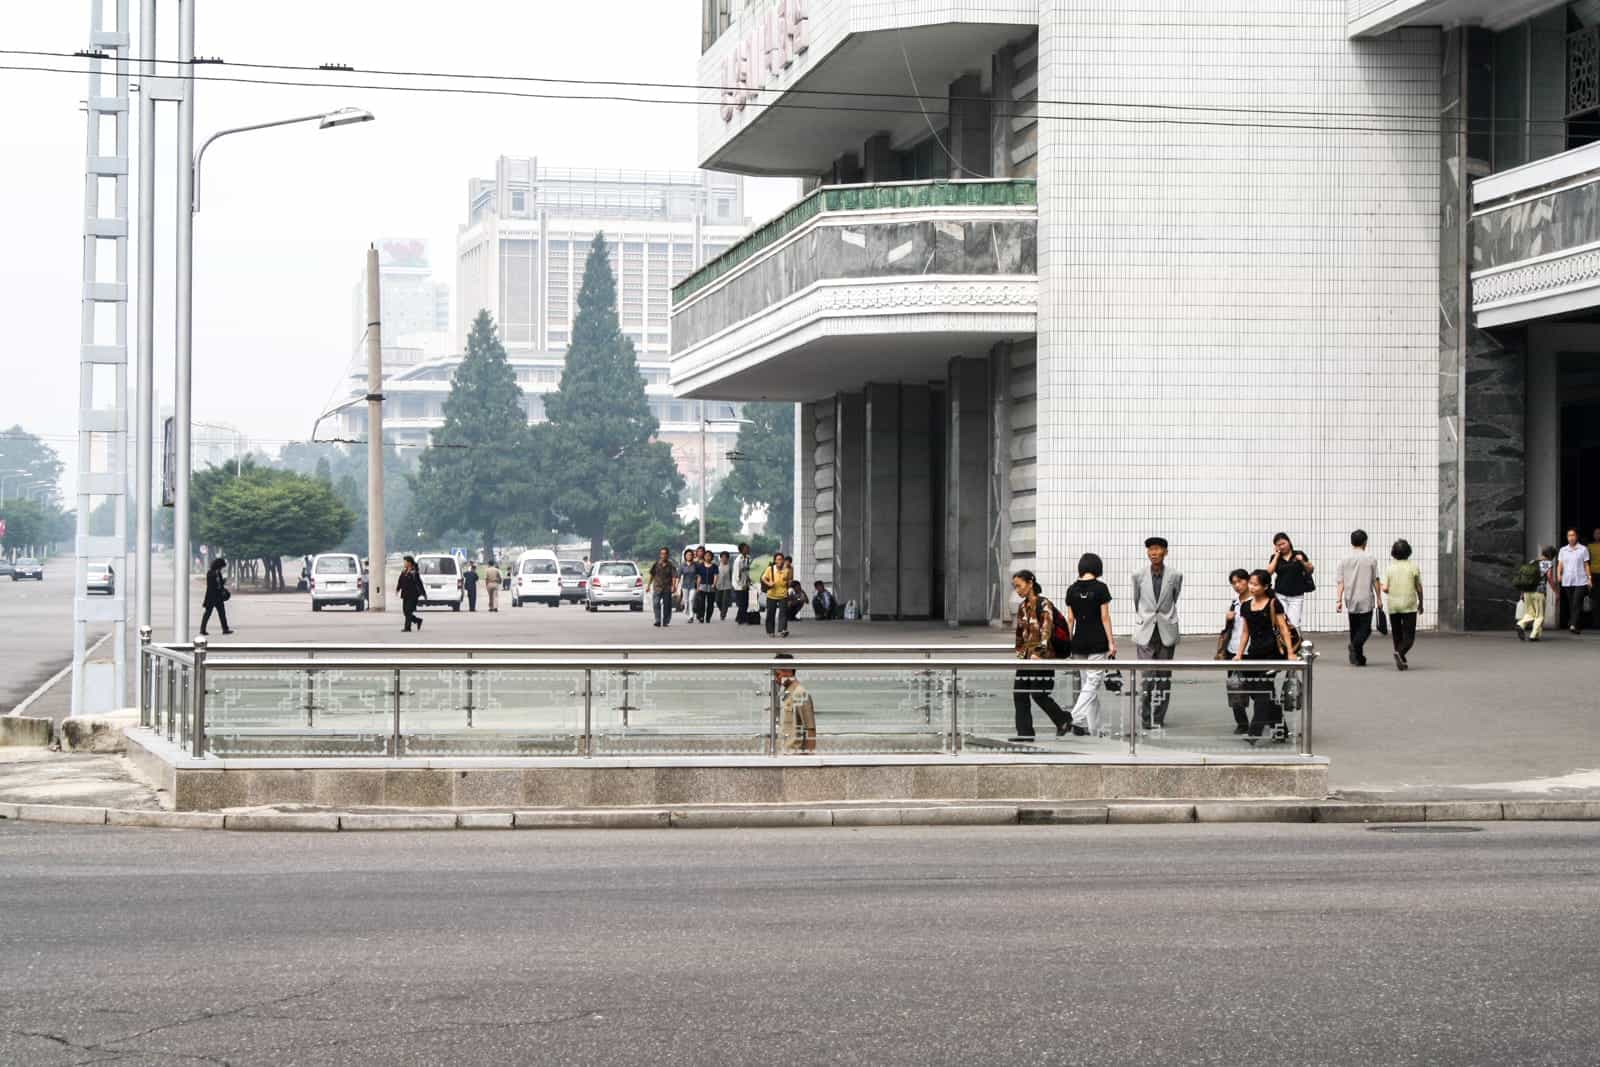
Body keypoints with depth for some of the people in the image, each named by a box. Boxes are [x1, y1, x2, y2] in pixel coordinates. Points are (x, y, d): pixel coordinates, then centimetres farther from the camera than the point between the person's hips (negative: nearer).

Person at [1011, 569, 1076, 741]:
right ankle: (1024, 733, 6)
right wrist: (1019, 652, 21)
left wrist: (1039, 652, -27)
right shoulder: (1022, 607, 13)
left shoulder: (1043, 604, -10)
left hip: (1042, 656, -8)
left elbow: (1046, 630, -19)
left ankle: (1065, 721, 12)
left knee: (1038, 694, -6)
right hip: (1026, 657, 8)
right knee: (1019, 693, 2)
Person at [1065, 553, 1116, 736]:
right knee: (1092, 684, -3)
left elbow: (1070, 619, 6)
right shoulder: (1100, 588, -9)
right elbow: (1105, 617, -8)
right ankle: (1077, 719, -21)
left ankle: (1094, 729, 15)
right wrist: (1111, 642, -3)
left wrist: (1069, 644, 13)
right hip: (1098, 642, -5)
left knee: (1087, 684, 12)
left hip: (1079, 642, 5)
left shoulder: (1072, 589, 3)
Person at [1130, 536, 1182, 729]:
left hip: (1166, 631, 1)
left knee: (1164, 676, 4)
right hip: (1146, 632, 0)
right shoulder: (1139, 576, 0)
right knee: (1148, 675, -8)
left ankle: (1159, 717, 12)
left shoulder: (1175, 576, -2)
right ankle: (1146, 717, 2)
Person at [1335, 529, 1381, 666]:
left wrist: (1338, 600, 1)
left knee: (1354, 628, 12)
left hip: (1351, 601, 3)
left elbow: (1341, 582, 0)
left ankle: (1358, 658, 13)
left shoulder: (1344, 560, 3)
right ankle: (1356, 644, -29)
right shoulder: (1370, 559, -3)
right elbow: (1375, 581, -1)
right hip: (1366, 600, -3)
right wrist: (1378, 598, 7)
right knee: (1365, 628, -1)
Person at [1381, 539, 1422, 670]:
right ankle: (1400, 653, -28)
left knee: (1397, 635, 15)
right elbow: (1419, 588, -2)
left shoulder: (1390, 568, -2)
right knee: (1409, 637, -2)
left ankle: (1402, 662, 18)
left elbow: (1385, 589, -6)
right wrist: (1421, 603, 13)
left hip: (1393, 606, 3)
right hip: (1409, 606, -3)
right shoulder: (1413, 567, -6)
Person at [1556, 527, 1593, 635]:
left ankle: (1574, 625, -24)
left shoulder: (1583, 549, 4)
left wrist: (1589, 578, 0)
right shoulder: (1563, 550, 11)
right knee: (1571, 605, 7)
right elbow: (1560, 564, 7)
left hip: (1580, 581, -3)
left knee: (1577, 604, -15)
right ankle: (1578, 626, 17)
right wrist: (1558, 575, -11)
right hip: (1567, 582, 4)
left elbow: (1586, 565, 6)